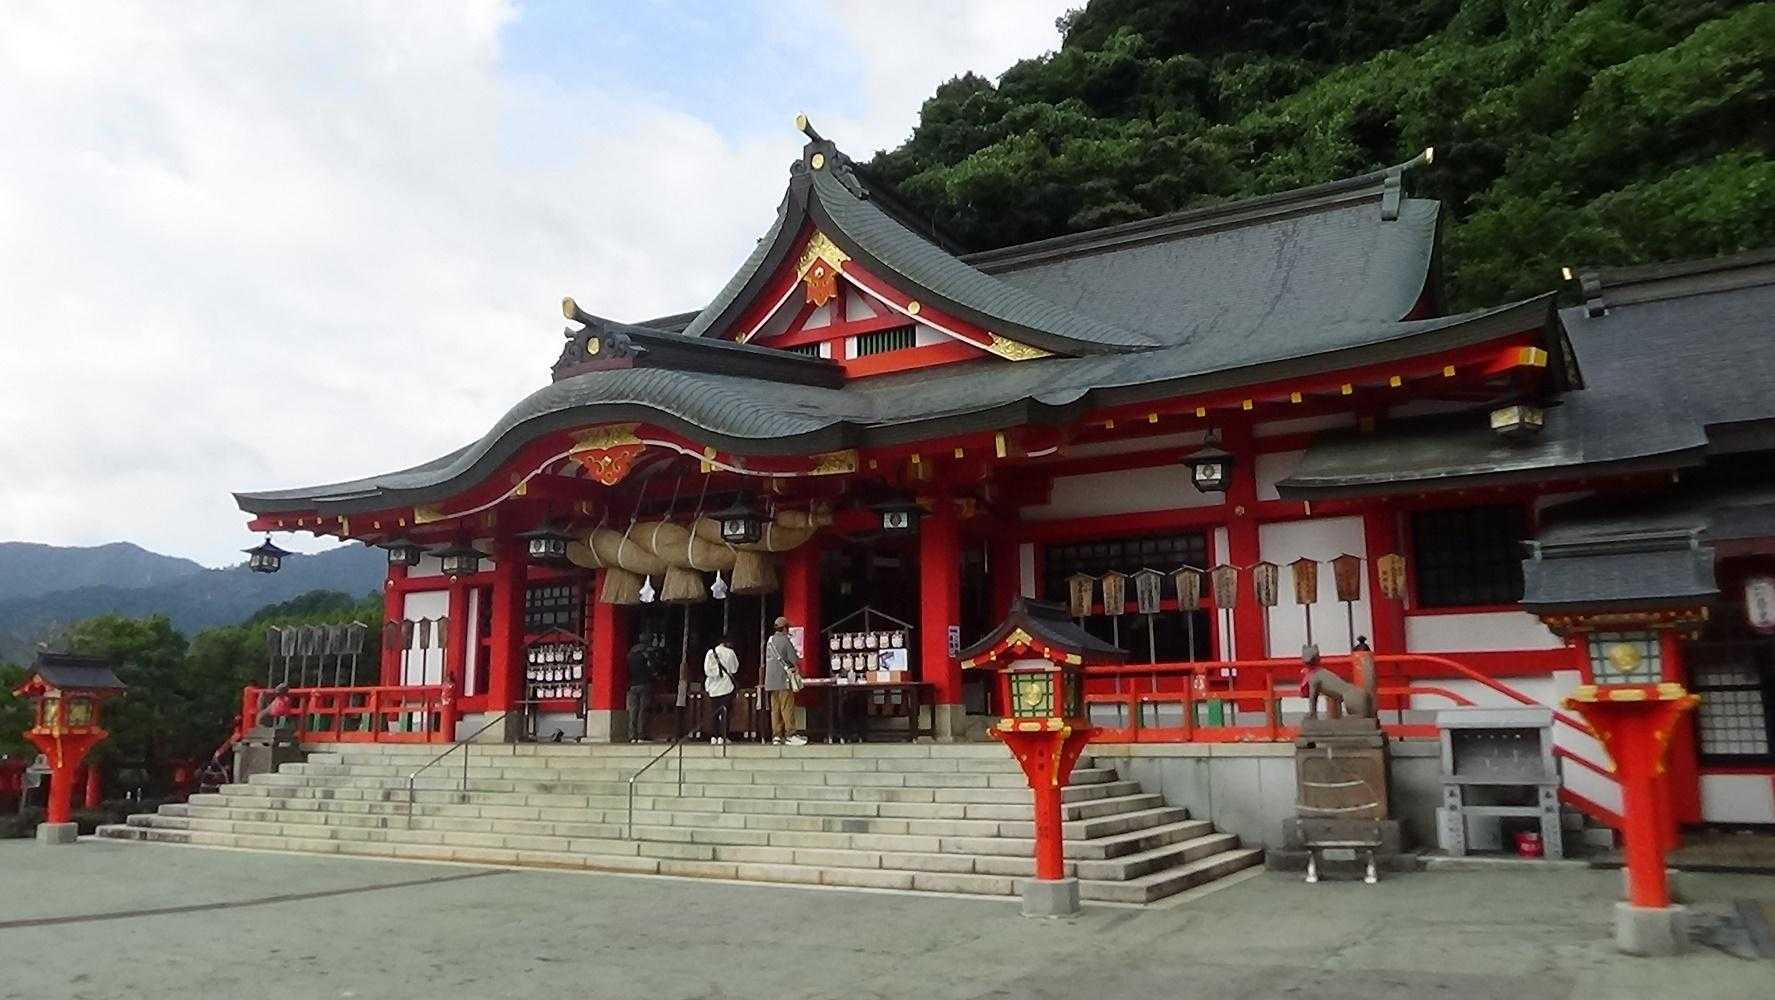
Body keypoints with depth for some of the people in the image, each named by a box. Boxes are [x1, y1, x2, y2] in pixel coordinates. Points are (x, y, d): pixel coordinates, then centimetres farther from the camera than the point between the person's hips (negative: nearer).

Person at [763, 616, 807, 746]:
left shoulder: (770, 640, 13)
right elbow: (795, 660, -11)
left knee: (775, 709, 9)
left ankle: (776, 735, 9)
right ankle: (790, 734, -7)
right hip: (783, 680, -7)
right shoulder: (785, 640, -10)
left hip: (771, 680, 7)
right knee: (787, 707, -6)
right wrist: (798, 669, 9)